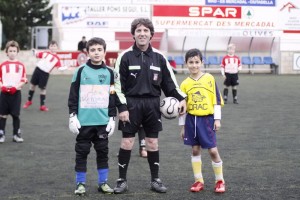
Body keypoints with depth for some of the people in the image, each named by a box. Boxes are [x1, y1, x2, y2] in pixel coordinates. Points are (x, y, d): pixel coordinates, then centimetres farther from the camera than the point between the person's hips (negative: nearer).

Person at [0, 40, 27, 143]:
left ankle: (16, 134, 12)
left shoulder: (21, 65, 4)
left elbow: (23, 80, 2)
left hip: (16, 93, 0)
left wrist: (16, 87, -14)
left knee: (16, 115, 3)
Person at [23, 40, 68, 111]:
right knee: (32, 85, 10)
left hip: (45, 73, -3)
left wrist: (65, 67, -27)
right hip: (38, 70, 3)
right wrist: (34, 51, -2)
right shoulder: (45, 53, 8)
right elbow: (37, 54, 18)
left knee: (43, 88, -1)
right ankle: (29, 101, 29)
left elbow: (60, 67, -9)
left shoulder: (57, 58, -1)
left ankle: (42, 105, 10)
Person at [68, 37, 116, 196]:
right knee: (82, 152, 4)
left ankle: (103, 182, 17)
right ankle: (80, 183, 11)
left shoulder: (109, 73, 6)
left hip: (103, 122, 2)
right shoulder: (81, 71, -1)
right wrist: (73, 116, -5)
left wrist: (112, 118, 7)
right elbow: (73, 95, 1)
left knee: (103, 152, 9)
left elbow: (113, 97, 10)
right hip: (84, 121, -2)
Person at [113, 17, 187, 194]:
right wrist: (122, 108, -10)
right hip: (131, 103, -2)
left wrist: (181, 98, -3)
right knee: (127, 142, -1)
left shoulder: (159, 57, 6)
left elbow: (169, 81, 9)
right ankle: (122, 180, 9)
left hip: (152, 104, 2)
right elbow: (118, 84, -4)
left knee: (153, 142, 7)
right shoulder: (125, 56, -2)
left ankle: (155, 180, 17)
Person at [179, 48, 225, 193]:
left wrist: (217, 119, -5)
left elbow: (217, 100, 0)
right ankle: (198, 181, 17)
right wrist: (182, 126, 7)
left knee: (213, 150, -2)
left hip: (207, 119, -2)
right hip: (191, 120, 2)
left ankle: (220, 181, 12)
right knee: (195, 150, 7)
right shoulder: (185, 84, 3)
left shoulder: (209, 78, -2)